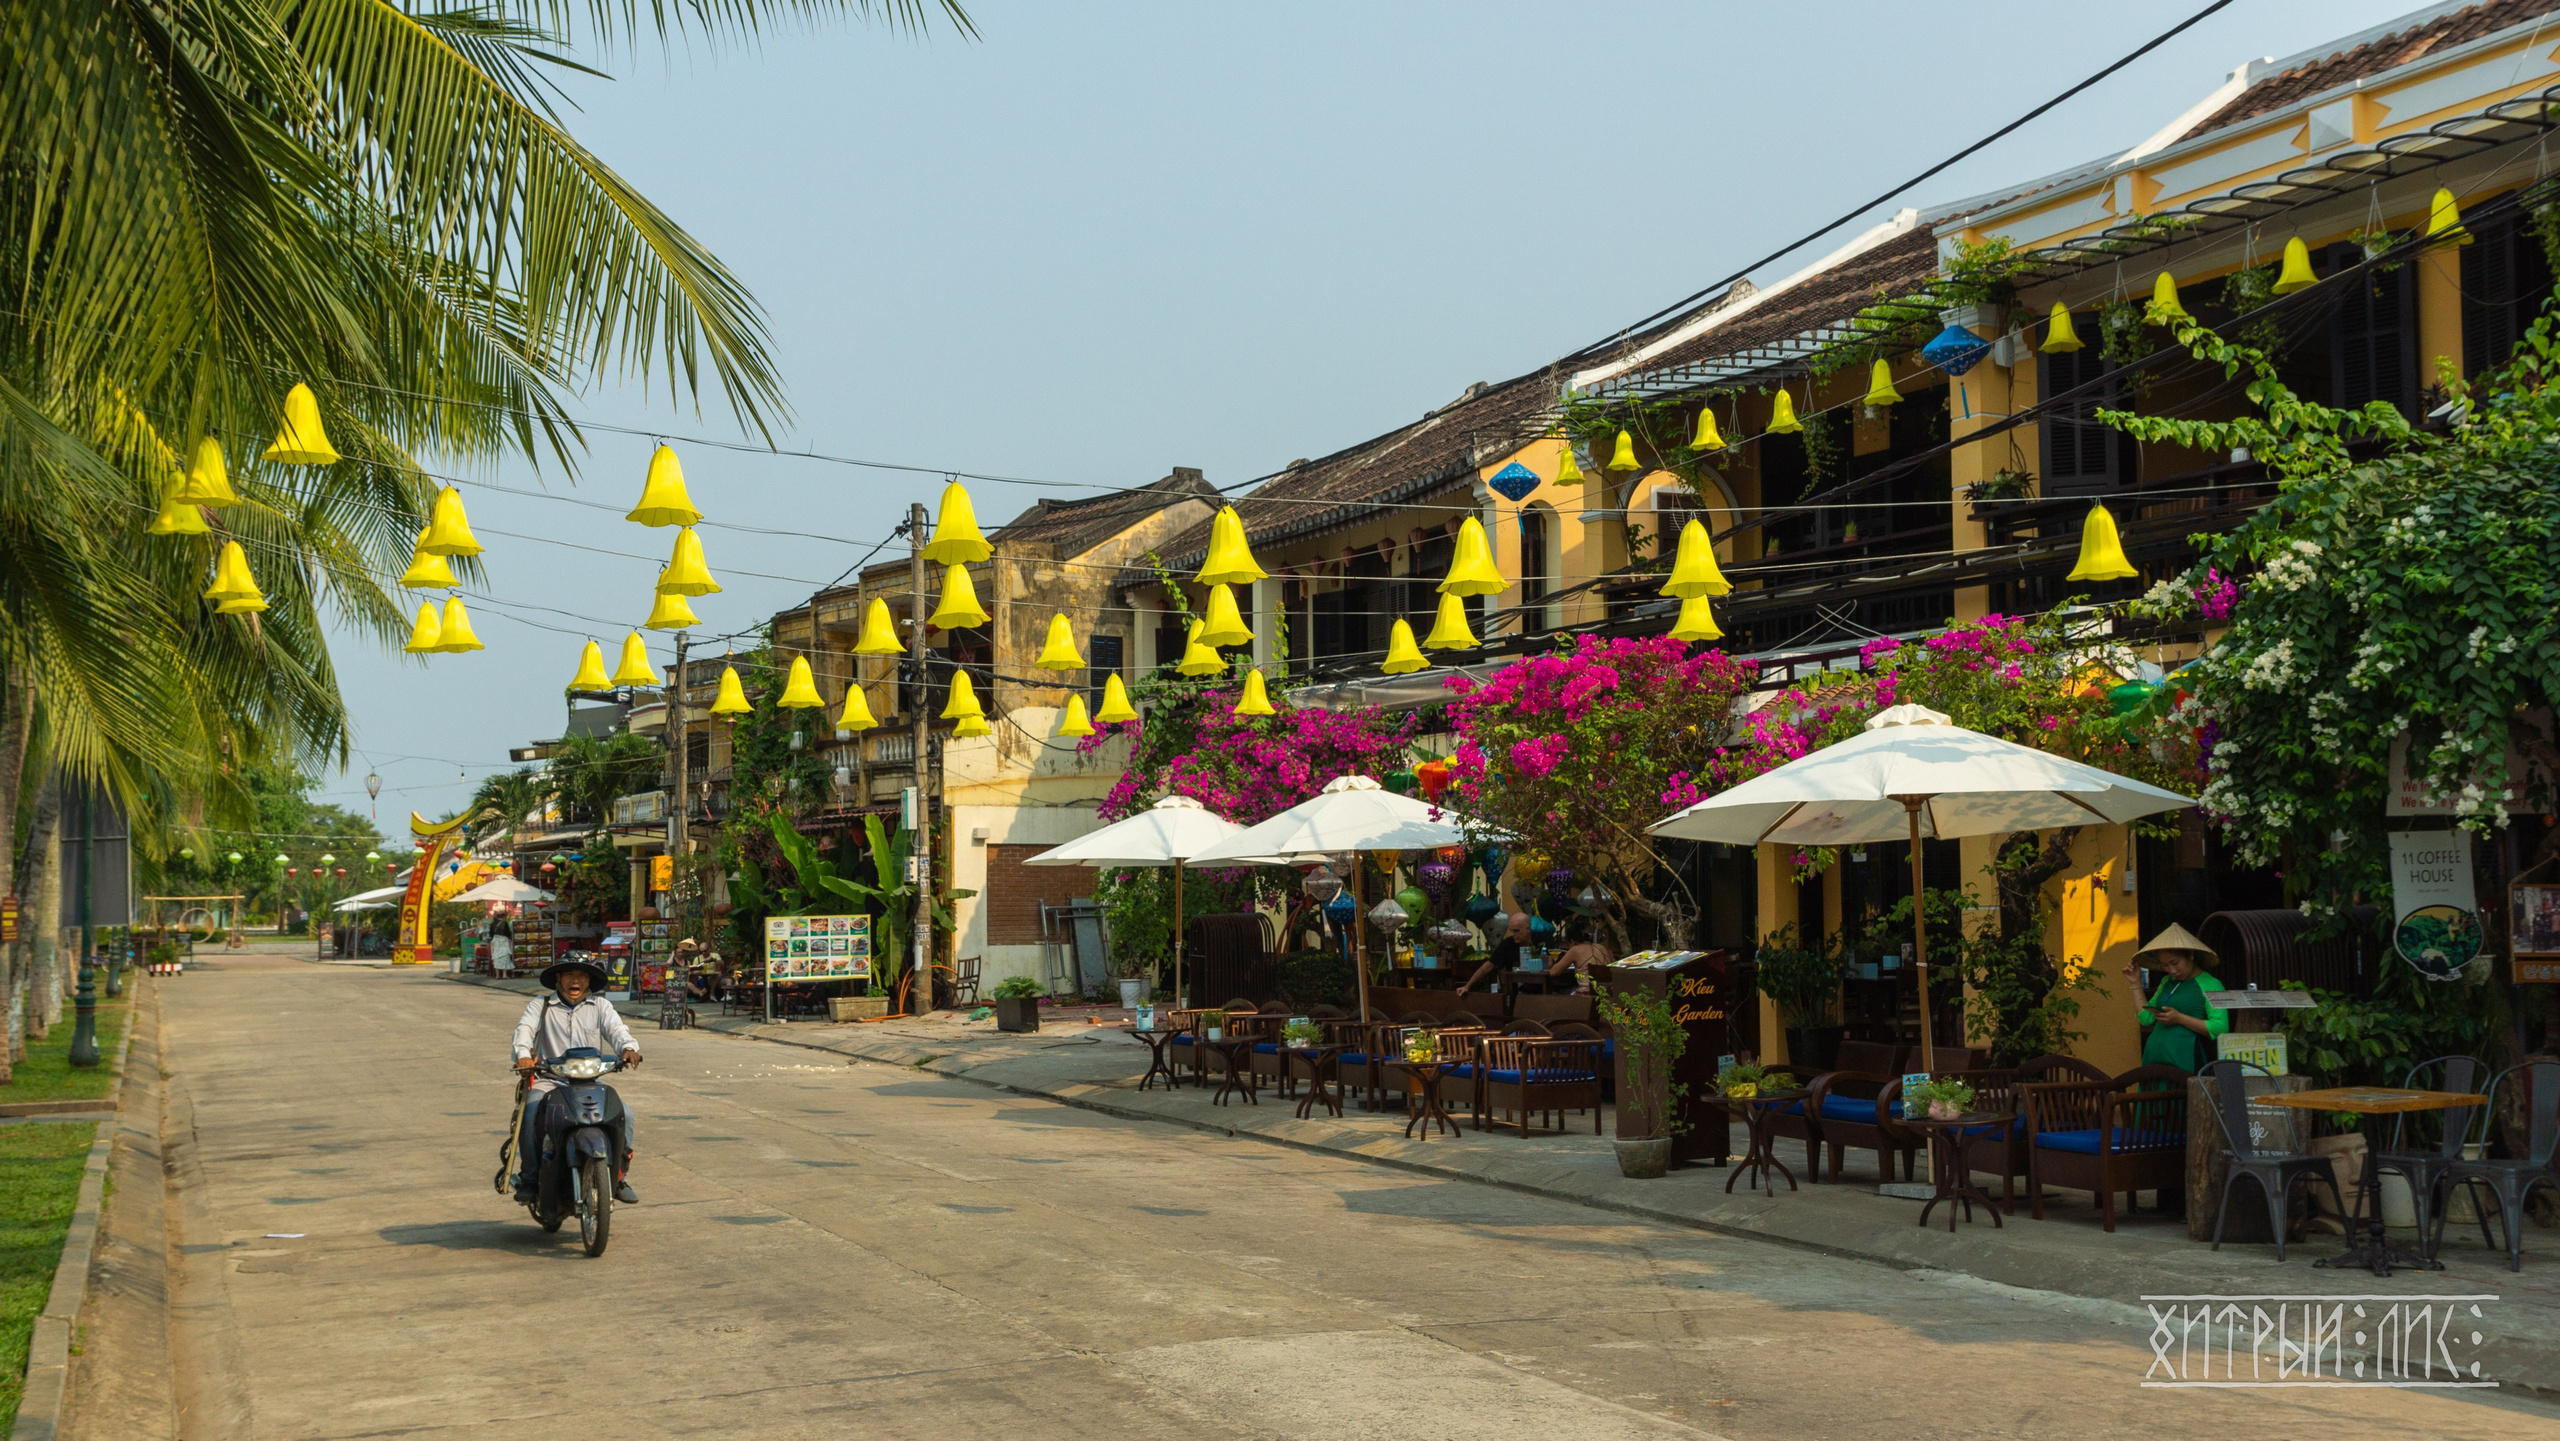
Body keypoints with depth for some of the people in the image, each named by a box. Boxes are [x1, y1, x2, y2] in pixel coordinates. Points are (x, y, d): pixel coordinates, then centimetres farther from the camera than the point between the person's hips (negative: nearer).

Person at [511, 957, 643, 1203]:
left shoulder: (600, 1006, 15)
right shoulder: (540, 1006, 10)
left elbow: (616, 1029, -1)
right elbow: (524, 1028, -7)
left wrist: (629, 1047, -26)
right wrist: (523, 1054, -30)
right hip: (548, 1081, -2)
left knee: (624, 1113, -20)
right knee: (531, 1113, -31)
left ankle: (620, 1176, -5)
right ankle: (528, 1177, -14)